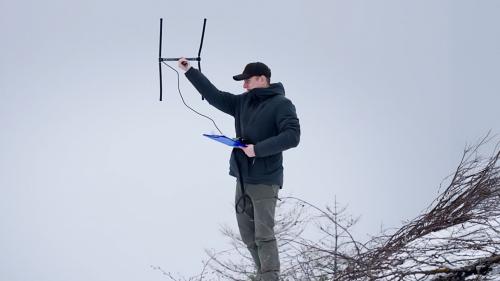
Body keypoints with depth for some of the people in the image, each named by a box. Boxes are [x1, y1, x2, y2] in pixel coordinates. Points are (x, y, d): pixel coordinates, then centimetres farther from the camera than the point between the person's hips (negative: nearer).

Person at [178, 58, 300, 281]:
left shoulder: (281, 104, -9)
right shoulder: (243, 102, 11)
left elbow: (292, 136, -20)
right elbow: (215, 96, 14)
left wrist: (258, 149, -23)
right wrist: (190, 72, 8)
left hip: (265, 180, -8)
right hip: (243, 178, 8)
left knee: (264, 234, -11)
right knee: (248, 235, 9)